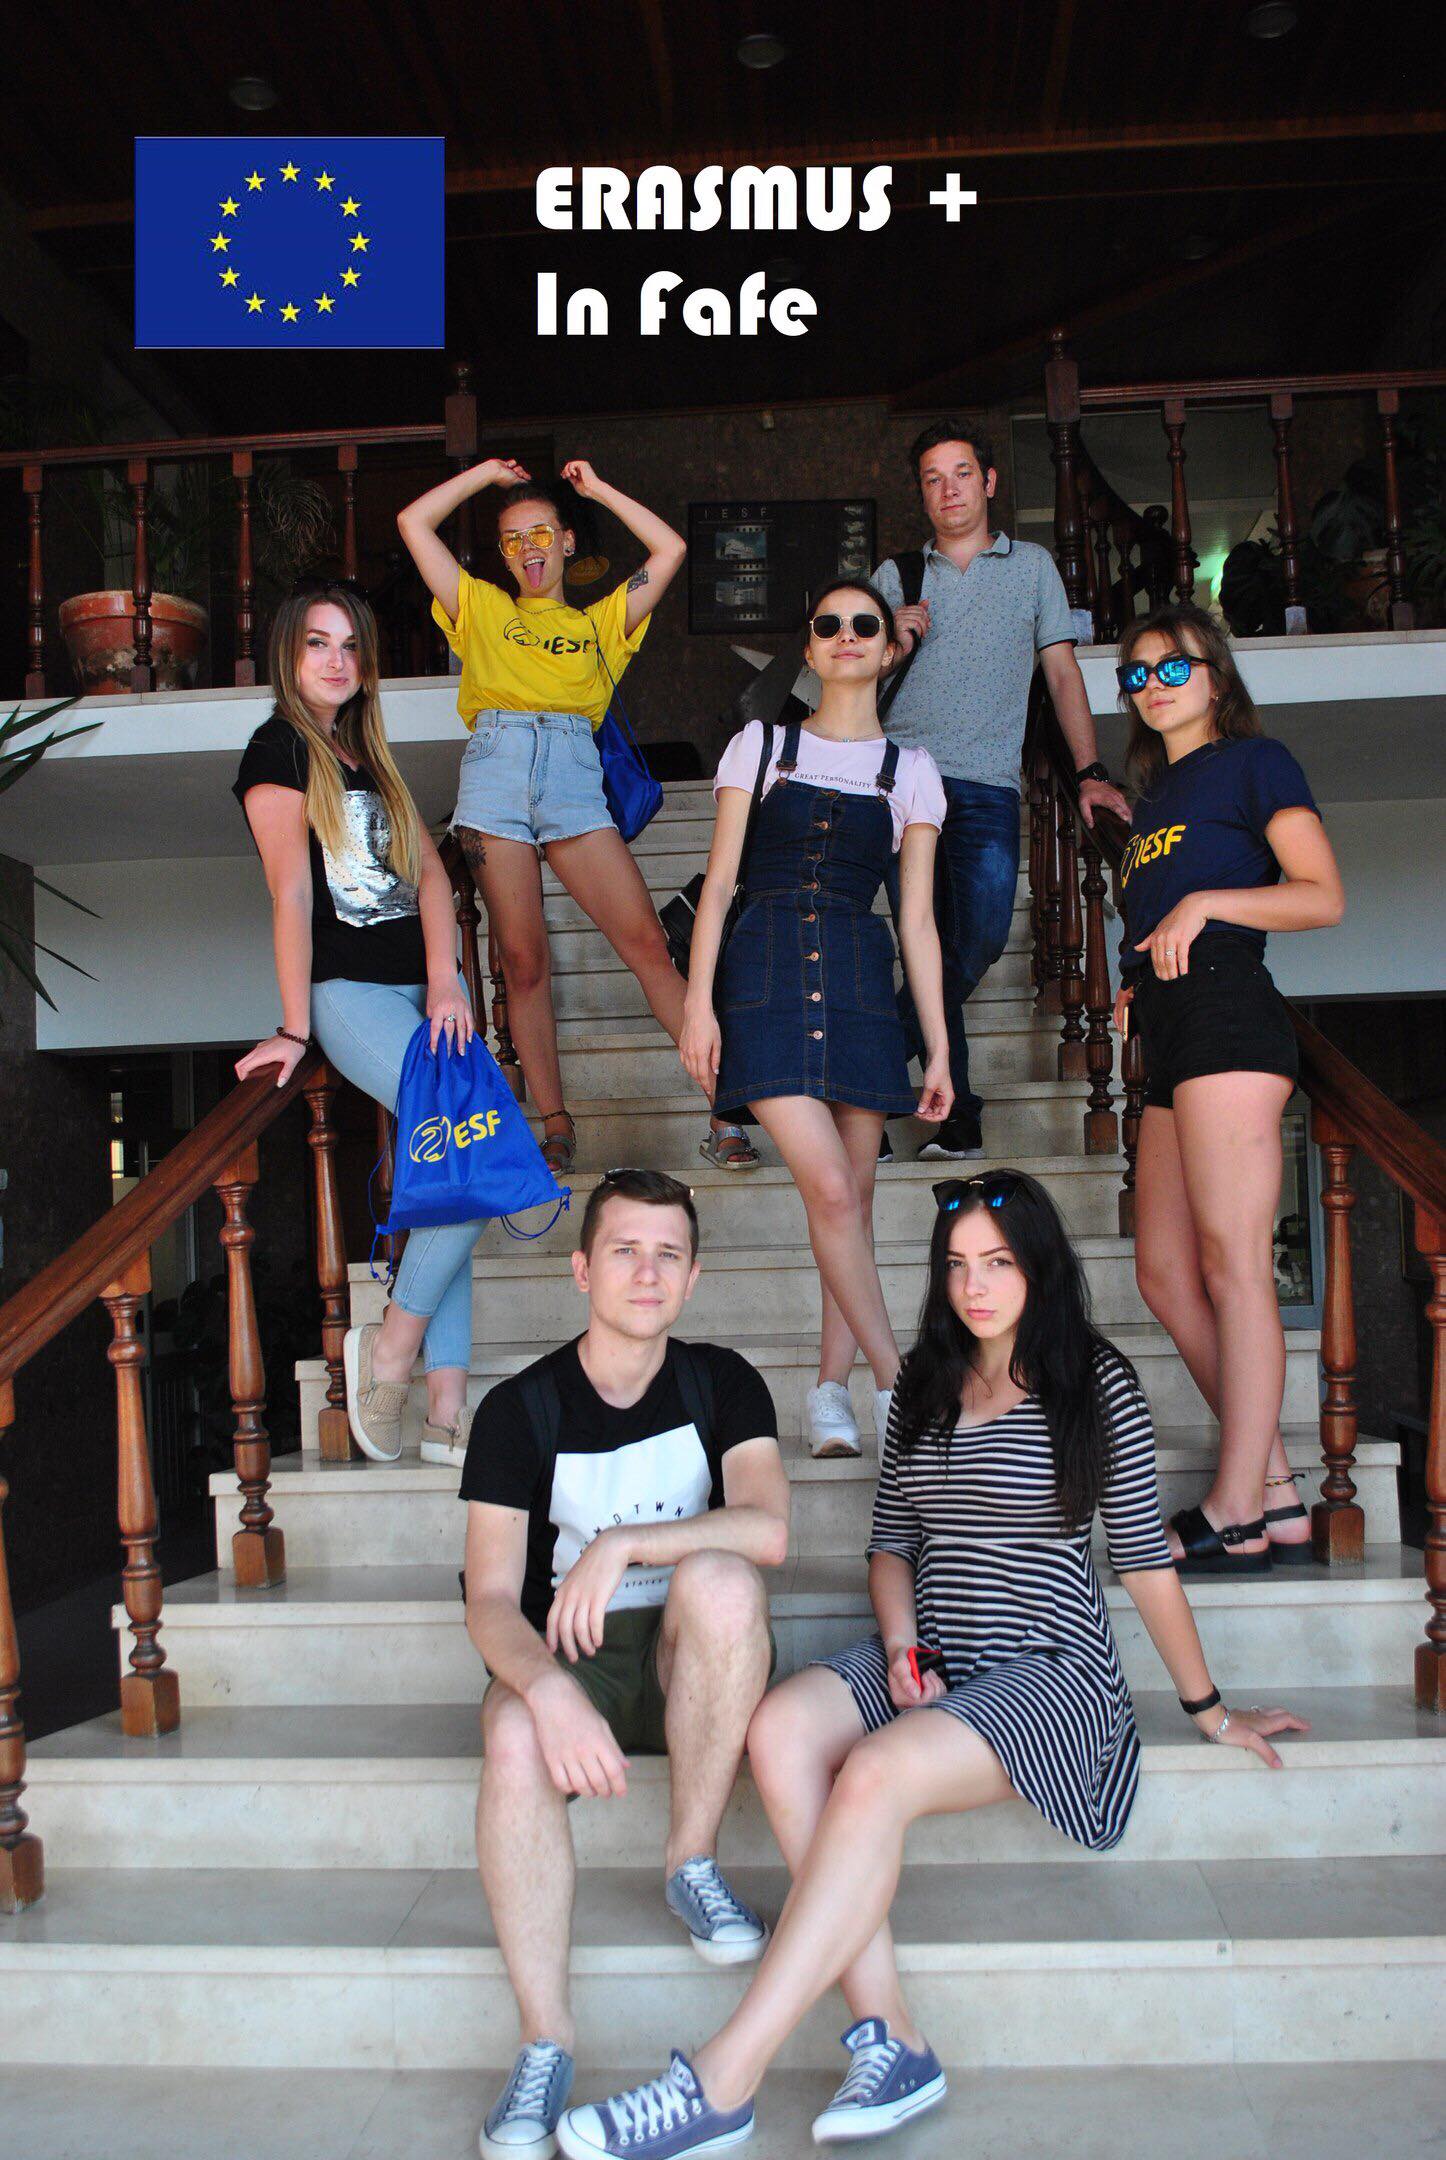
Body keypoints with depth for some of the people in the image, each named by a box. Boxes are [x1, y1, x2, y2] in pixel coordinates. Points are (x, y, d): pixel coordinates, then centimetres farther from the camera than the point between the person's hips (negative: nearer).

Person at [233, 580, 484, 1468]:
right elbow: (292, 894, -9)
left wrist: (447, 984, -5)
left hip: (430, 987, 7)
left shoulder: (370, 753, 20)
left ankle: (446, 1408, 3)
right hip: (352, 992, -7)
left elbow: (429, 871, 10)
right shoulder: (281, 748, -1)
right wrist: (296, 1029, -12)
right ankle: (391, 1343, -4)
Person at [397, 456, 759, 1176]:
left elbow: (669, 549, 22)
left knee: (647, 942, -11)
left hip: (573, 772, 0)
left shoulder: (599, 622, 27)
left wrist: (596, 489, 29)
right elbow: (413, 522, 23)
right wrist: (486, 473, 29)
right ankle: (557, 1126, 3)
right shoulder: (482, 609, 27)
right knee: (522, 960, -4)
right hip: (494, 768, 1)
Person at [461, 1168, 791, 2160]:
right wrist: (547, 1687, -34)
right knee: (515, 1738, -34)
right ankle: (546, 2044, -21)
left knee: (717, 1579, -33)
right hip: (566, 1661, 0)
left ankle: (694, 1862, -14)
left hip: (691, 1661, 1)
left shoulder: (721, 1383, -1)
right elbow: (492, 1600, -12)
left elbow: (769, 1530, -17)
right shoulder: (519, 1409, -5)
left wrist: (623, 1542, -27)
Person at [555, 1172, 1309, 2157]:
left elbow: (1146, 1557, 2)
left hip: (1052, 1668, -5)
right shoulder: (925, 1384, 13)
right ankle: (891, 2040, -21)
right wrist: (901, 1648, -1)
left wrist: (1208, 1708, 9)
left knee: (875, 1774, -32)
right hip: (930, 1660, 5)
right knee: (780, 1728, -25)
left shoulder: (1097, 1383, -2)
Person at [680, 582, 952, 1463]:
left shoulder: (910, 770, 13)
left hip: (860, 983, 2)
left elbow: (918, 919, 10)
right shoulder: (762, 745, 11)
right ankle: (899, 1384, -4)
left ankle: (832, 1388, 13)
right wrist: (699, 999, -6)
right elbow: (720, 880, 6)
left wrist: (940, 1050, 5)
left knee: (853, 1194, 2)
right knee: (831, 1187, -13)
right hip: (764, 974, -2)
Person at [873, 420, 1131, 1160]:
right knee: (940, 951, -12)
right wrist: (892, 642, -4)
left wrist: (1090, 773, 2)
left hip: (988, 786, 0)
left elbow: (1062, 674, 14)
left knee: (980, 938, -14)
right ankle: (955, 1111, -5)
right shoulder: (896, 575, 18)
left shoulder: (1031, 566, 18)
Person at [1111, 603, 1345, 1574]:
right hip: (1171, 1029, 9)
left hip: (1226, 1008, -9)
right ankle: (1278, 1494, 8)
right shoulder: (1155, 790, 27)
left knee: (1231, 1262, -10)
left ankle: (1237, 1515, -6)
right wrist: (1136, 984, 12)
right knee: (1164, 1270, 4)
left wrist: (1203, 902, -12)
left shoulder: (1253, 759, 5)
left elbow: (1323, 897, -4)